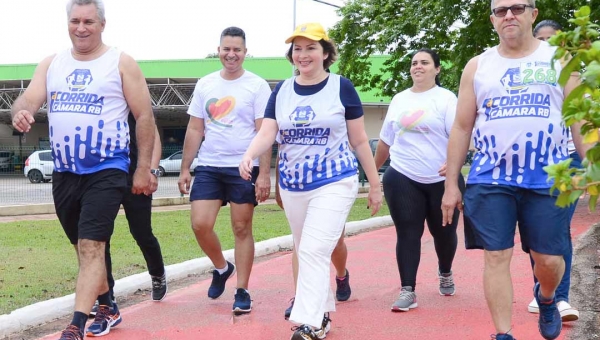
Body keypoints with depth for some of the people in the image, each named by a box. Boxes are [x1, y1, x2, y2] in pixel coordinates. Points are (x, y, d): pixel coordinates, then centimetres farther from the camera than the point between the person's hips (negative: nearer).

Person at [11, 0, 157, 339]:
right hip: (64, 172, 6)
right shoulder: (52, 64, 10)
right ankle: (107, 308, 33)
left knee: (91, 247, -15)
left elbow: (145, 116, -3)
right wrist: (20, 112, -26)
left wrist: (144, 168, -7)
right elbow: (28, 100, -1)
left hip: (107, 171, -5)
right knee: (85, 246, 16)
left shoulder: (121, 63, -3)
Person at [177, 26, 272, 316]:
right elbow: (195, 129, 12)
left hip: (244, 169, -3)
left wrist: (264, 174, -13)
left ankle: (242, 292, 11)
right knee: (200, 225, -4)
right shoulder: (205, 85, 9)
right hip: (208, 167, 4)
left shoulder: (257, 86, -4)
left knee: (242, 229, 2)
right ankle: (221, 268, 24)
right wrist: (185, 169, 8)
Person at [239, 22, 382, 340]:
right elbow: (267, 133, -5)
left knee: (314, 252, -17)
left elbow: (359, 140, 1)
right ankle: (324, 312, 29)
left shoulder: (341, 87, -3)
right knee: (306, 253, 14)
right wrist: (249, 156, -26)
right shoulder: (281, 91, 5)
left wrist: (375, 184, 3)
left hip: (334, 184, -5)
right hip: (292, 186, 5)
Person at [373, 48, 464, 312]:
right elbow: (386, 140, 20)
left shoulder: (446, 98, -2)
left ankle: (445, 274, 39)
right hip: (402, 179, 3)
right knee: (408, 233, -3)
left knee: (443, 232, 10)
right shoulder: (399, 100, 12)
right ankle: (407, 291, -2)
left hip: (442, 179, -2)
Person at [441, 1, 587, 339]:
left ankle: (546, 299, 37)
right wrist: (451, 183, 6)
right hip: (491, 181, 1)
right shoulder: (477, 66, 8)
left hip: (548, 180, 0)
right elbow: (462, 128, 9)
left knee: (550, 259, 4)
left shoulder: (559, 59, 6)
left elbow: (579, 119, 5)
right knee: (497, 257, -2)